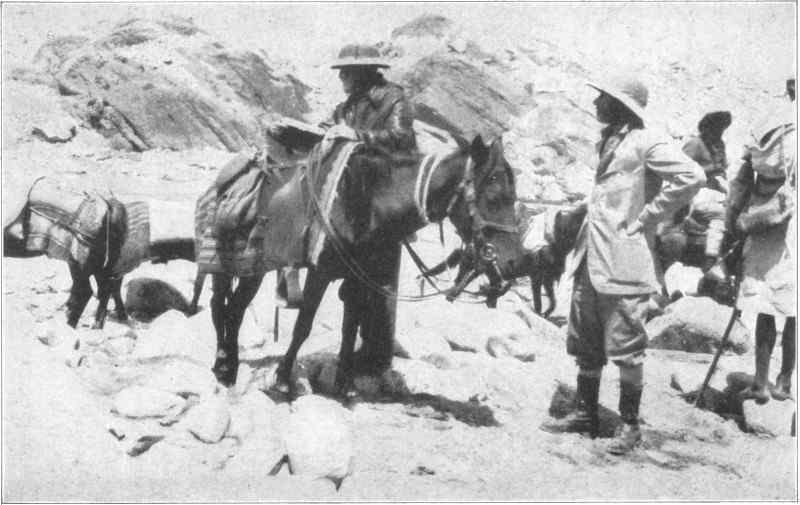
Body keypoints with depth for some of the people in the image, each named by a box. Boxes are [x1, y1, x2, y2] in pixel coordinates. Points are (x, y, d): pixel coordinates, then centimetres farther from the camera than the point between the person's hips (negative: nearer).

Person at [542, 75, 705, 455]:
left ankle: (630, 424, 11)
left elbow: (691, 176, -24)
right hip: (589, 260, 9)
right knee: (585, 346, 15)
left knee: (625, 349, 0)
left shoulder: (646, 141, -12)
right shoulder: (607, 141, 15)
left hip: (624, 263, -9)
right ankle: (585, 415, 27)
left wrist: (647, 216, -17)